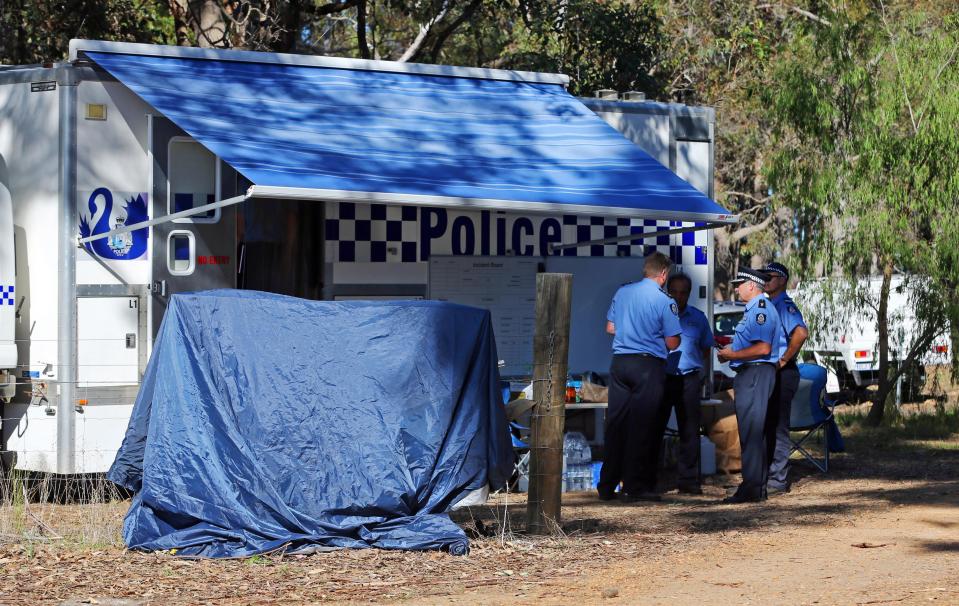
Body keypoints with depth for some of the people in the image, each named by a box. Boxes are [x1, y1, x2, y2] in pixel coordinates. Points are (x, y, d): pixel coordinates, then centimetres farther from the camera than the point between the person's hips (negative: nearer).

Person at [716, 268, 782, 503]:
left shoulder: (760, 309, -14)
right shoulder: (753, 309, 20)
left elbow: (763, 348, -23)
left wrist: (733, 355, -15)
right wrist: (732, 350, 16)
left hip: (755, 374, -11)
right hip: (749, 374, 11)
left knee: (751, 433, -11)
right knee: (754, 433, 13)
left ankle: (751, 488, -13)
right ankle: (758, 488, 17)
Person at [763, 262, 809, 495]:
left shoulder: (785, 306, -13)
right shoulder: (768, 306, 17)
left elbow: (801, 333, -30)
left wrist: (784, 360, -23)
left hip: (782, 373, -10)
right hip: (768, 373, 10)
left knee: (778, 428, -8)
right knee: (768, 427, 13)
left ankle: (778, 480, -6)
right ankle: (772, 476, 20)